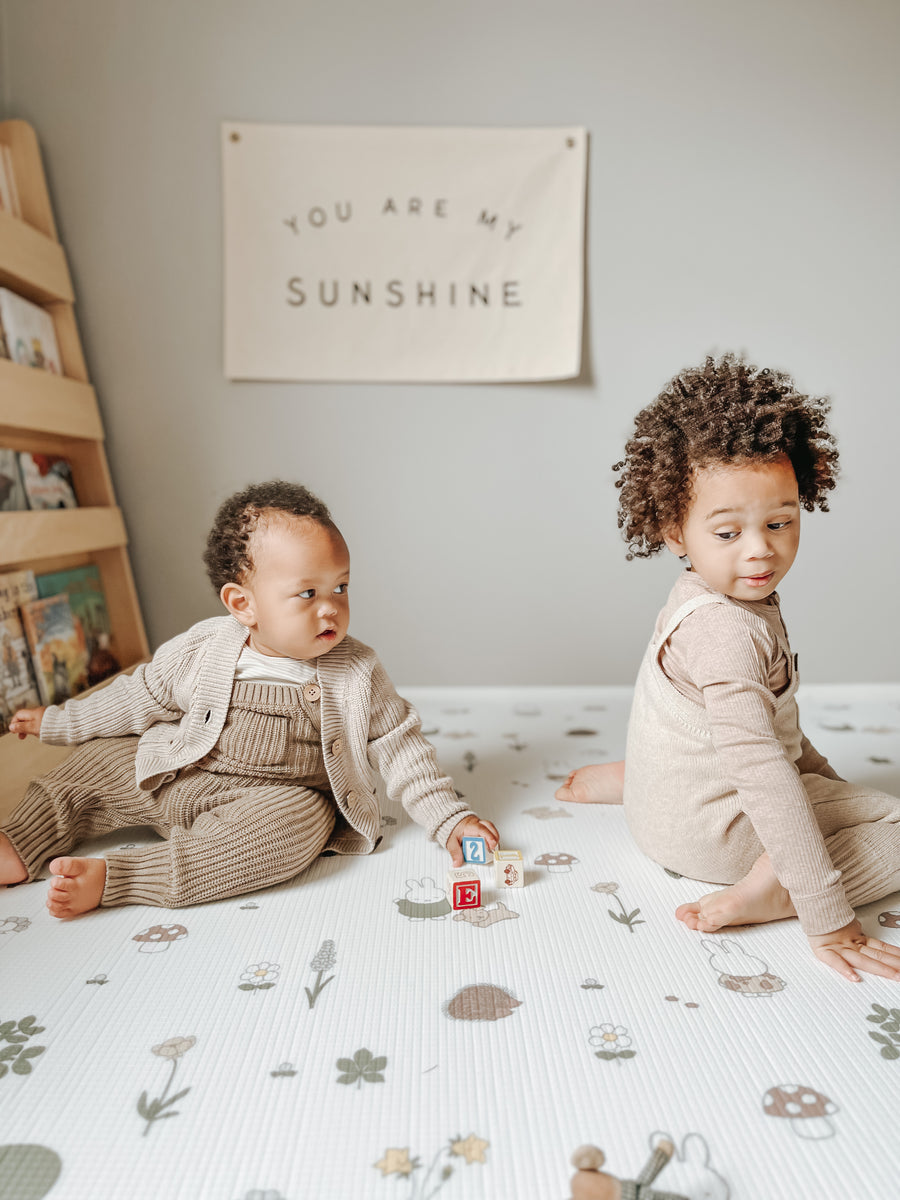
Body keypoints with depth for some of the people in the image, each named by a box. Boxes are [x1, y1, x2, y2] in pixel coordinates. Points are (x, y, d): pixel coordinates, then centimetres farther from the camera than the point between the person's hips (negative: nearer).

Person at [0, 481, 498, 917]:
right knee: (99, 758, -2)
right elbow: (139, 698, 10)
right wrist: (58, 721, 17)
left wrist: (451, 820, -9)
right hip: (178, 779, 3)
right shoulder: (200, 651, -6)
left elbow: (402, 750, -3)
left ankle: (113, 878, -35)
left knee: (301, 820, -34)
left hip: (277, 799, -3)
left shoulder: (357, 674, -10)